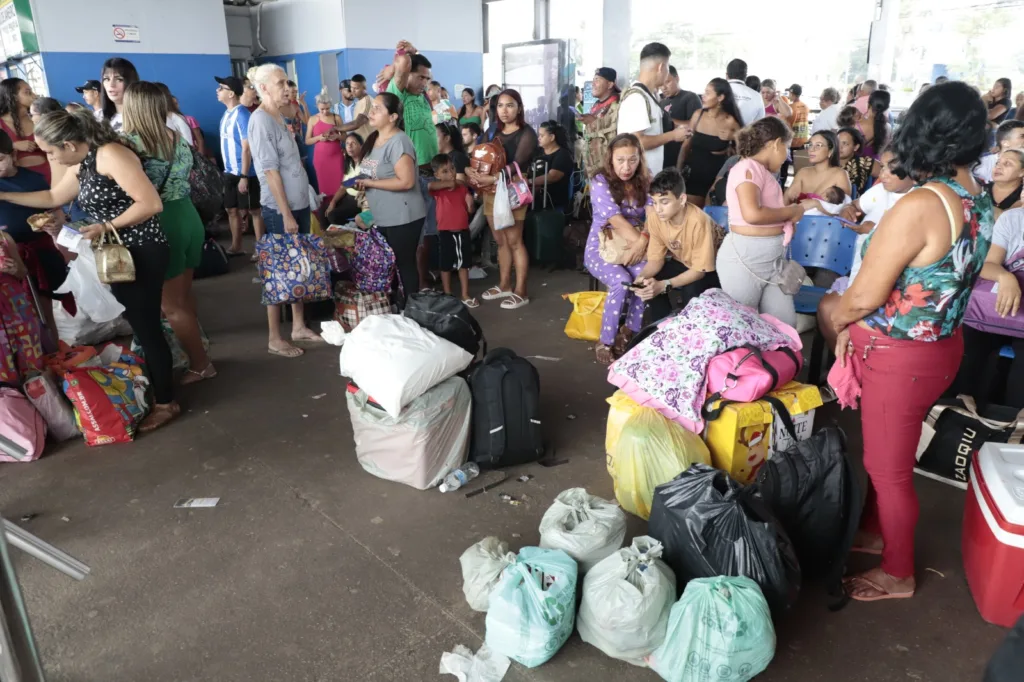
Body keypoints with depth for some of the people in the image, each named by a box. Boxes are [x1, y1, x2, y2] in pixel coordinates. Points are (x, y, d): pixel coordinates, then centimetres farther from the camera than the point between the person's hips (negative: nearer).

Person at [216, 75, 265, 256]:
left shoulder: (242, 114, -16)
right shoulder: (226, 114, 9)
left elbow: (246, 148, -19)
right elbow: (227, 144, 15)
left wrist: (244, 176, -20)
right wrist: (228, 170, 15)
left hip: (244, 172, -9)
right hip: (229, 172, 9)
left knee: (253, 210, 2)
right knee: (231, 209, 15)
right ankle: (236, 247, 27)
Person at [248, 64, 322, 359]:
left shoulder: (278, 117, 13)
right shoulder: (261, 121, -15)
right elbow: (270, 170, -19)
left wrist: (296, 209, 15)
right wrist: (286, 214, -20)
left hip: (298, 203, 9)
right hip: (280, 209, -9)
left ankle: (298, 326, 25)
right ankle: (275, 339, 8)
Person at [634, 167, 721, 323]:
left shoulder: (698, 221, -35)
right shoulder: (655, 217, -18)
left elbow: (700, 269, -30)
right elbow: (656, 258, -10)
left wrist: (664, 285, -41)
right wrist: (642, 276, -32)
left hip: (711, 267, -5)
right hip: (683, 263, 5)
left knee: (691, 290, -33)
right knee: (648, 283, -19)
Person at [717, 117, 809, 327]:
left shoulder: (763, 171, 13)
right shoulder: (748, 168, -12)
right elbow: (752, 214, -26)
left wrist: (787, 219, 1)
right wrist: (791, 211, -12)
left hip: (774, 258, 9)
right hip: (746, 258, -9)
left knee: (785, 323, 7)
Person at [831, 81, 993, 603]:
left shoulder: (919, 206, -27)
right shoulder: (979, 203, 2)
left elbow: (864, 296, -24)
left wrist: (837, 319, -1)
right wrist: (858, 325, 7)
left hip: (900, 358, -8)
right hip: (941, 346, 9)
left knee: (889, 470, 10)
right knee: (885, 455, 26)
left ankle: (897, 575, 30)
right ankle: (874, 531, 48)